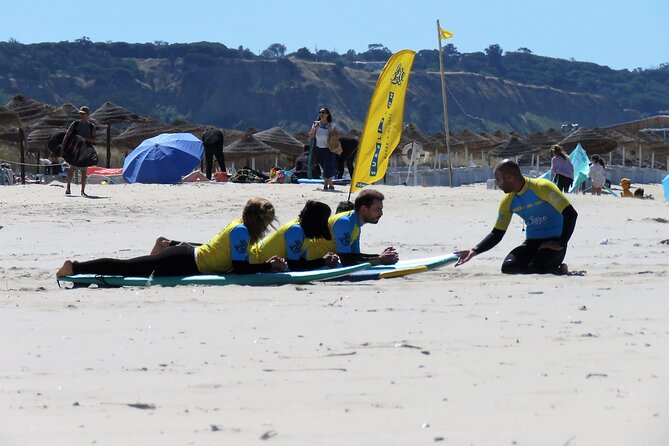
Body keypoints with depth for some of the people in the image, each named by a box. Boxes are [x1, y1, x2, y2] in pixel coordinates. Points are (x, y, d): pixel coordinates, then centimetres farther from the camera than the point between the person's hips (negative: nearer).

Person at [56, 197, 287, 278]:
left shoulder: (239, 224, 12)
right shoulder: (241, 231, -16)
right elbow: (241, 268, -20)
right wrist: (269, 266, -17)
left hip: (188, 254, 8)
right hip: (185, 263, -8)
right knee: (128, 267, -3)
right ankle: (75, 267, -1)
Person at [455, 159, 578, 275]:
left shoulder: (542, 188, -14)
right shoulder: (508, 201, 6)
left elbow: (570, 214, -18)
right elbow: (496, 234, 11)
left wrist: (561, 244, -19)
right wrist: (475, 251, -2)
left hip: (553, 243, -6)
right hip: (532, 243, 6)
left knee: (534, 270, -31)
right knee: (508, 267, -20)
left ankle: (560, 271, 0)